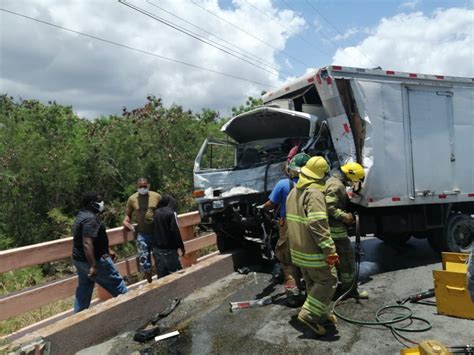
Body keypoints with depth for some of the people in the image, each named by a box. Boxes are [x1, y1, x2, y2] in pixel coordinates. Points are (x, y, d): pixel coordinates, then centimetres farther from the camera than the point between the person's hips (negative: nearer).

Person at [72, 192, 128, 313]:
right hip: (95, 260, -10)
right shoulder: (91, 219, -23)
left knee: (84, 289, 18)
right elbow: (87, 244, -30)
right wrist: (93, 266, -30)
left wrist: (107, 250, 24)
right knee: (116, 283, 6)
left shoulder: (83, 215, 11)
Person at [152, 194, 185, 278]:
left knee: (162, 275, 11)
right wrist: (181, 246, -6)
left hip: (156, 249, 6)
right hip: (169, 250, -6)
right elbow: (175, 232, -15)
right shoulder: (171, 213, -13)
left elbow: (153, 230, 10)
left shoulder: (155, 213, 5)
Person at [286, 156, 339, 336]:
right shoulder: (314, 193, -20)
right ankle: (309, 314, 1)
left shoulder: (294, 192, 10)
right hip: (313, 250, -9)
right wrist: (330, 250, -25)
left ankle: (322, 315, 29)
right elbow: (318, 225, -27)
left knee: (312, 283, 19)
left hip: (298, 248, 9)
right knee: (328, 281, 4)